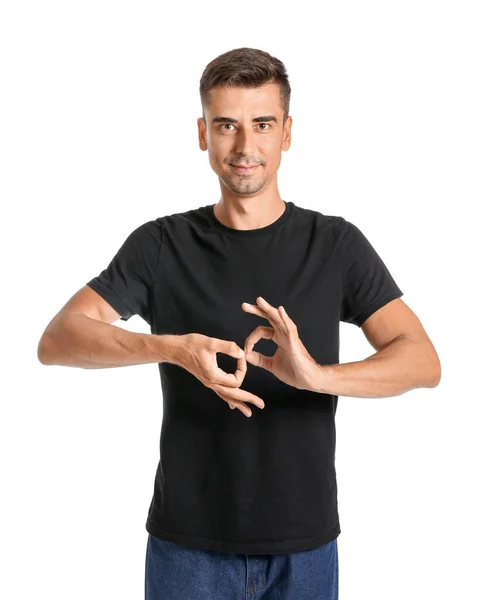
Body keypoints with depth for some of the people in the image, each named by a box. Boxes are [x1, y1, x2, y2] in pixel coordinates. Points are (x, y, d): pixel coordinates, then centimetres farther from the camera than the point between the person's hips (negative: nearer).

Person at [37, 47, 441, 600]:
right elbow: (57, 341, -12)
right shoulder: (160, 245, -2)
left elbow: (423, 361, -11)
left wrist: (317, 374, -29)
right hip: (188, 542, 0)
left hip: (304, 543, 1)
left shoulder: (336, 244, -1)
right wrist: (173, 347, -29)